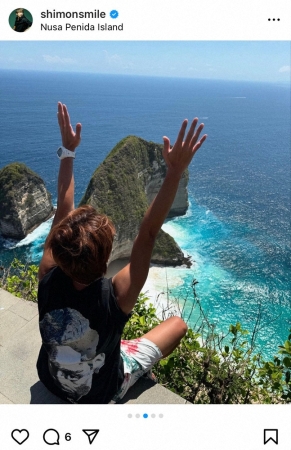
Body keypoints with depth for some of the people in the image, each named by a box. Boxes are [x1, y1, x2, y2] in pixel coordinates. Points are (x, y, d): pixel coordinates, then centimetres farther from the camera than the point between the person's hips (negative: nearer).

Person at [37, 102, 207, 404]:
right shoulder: (114, 298, -41)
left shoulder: (48, 279, -31)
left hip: (50, 378, 4)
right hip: (99, 395, -3)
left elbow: (63, 211, -23)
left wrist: (68, 151, -17)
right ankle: (144, 371, 36)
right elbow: (148, 233, -40)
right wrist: (175, 172, -45)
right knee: (178, 324, 9)